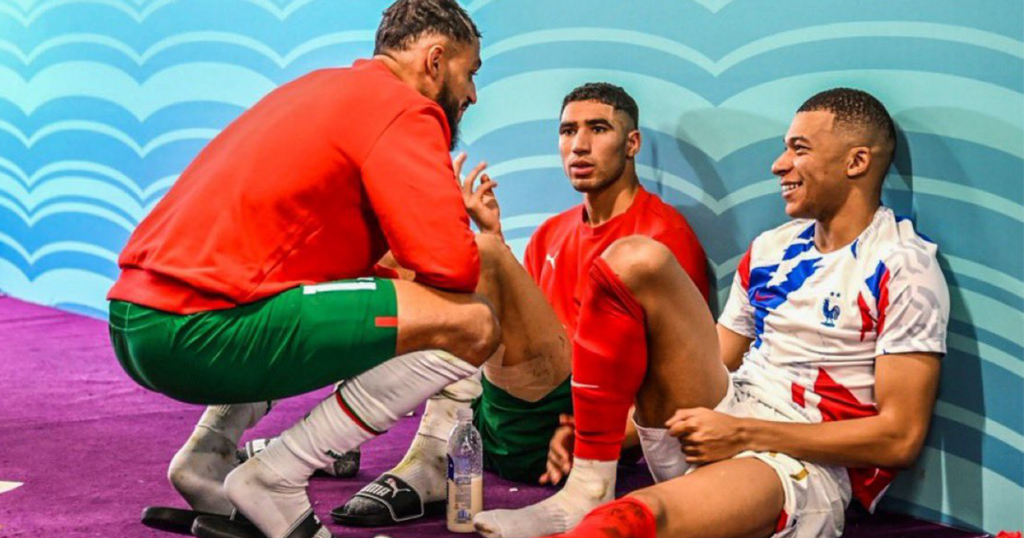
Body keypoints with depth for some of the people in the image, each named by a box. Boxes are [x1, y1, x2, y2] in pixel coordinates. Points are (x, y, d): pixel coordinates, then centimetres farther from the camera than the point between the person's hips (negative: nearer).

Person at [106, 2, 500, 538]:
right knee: (470, 324, -10)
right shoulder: (402, 108, -3)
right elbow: (452, 267, -14)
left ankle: (206, 460, 17)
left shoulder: (318, 87, 25)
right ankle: (273, 483, -5)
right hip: (199, 333, -10)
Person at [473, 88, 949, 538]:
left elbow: (900, 437, -12)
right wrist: (595, 420, 2)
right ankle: (583, 492, -15)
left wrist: (745, 435, -15)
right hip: (707, 435, 7)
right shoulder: (771, 249, 16)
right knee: (634, 260, -14)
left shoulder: (904, 269, -5)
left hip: (806, 464, -7)